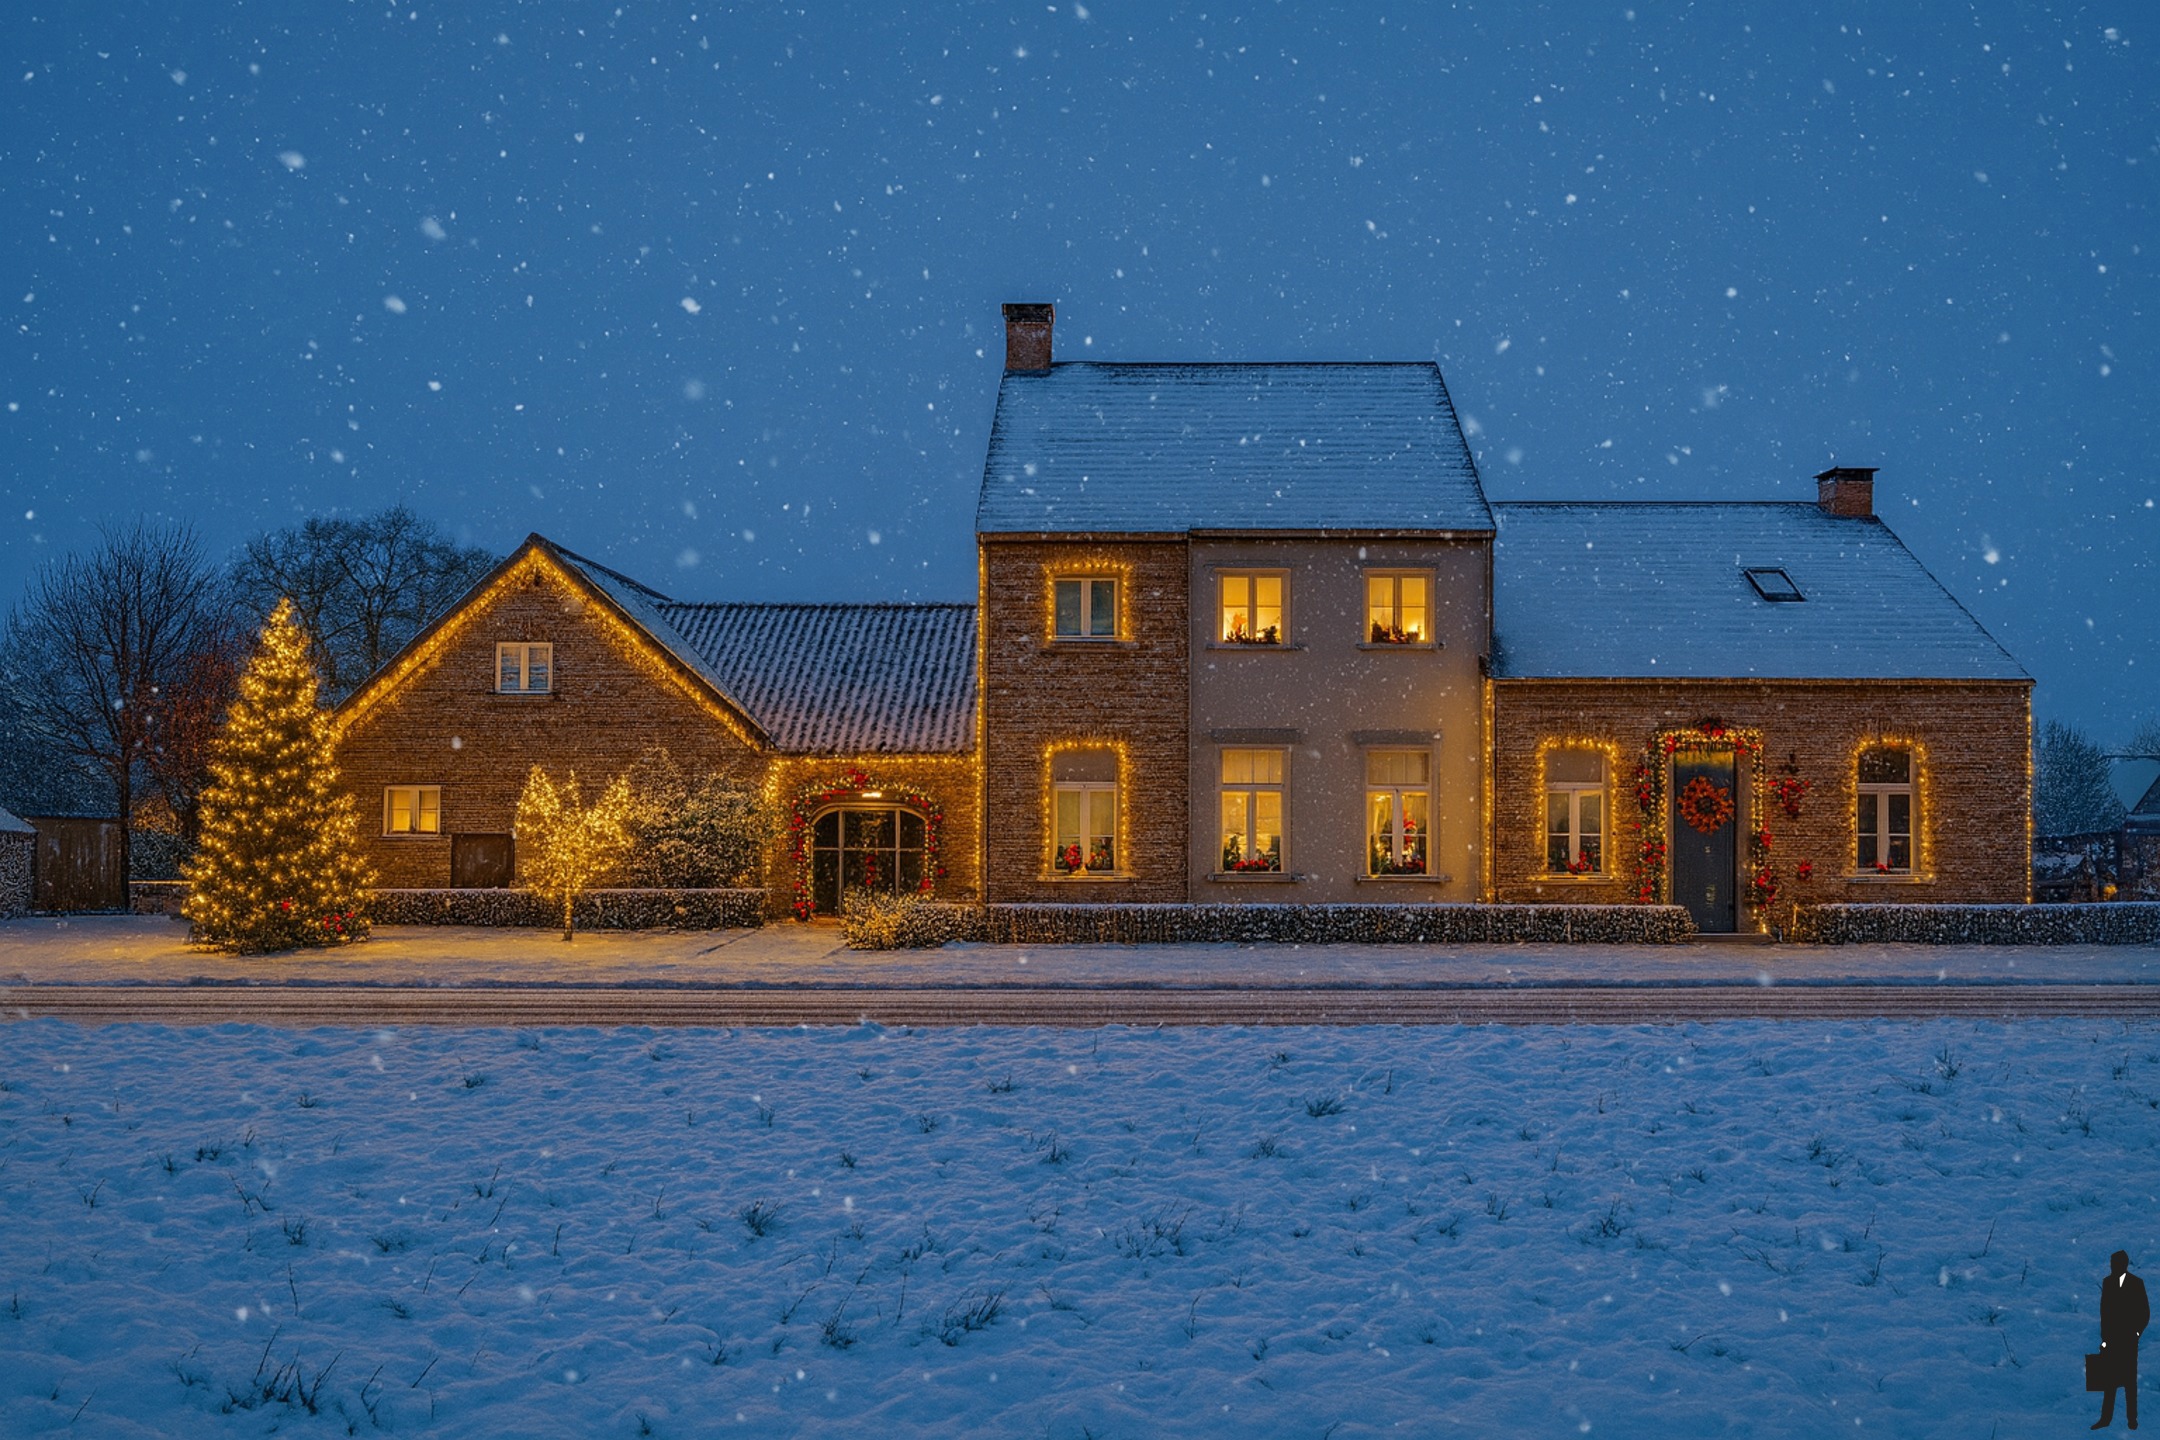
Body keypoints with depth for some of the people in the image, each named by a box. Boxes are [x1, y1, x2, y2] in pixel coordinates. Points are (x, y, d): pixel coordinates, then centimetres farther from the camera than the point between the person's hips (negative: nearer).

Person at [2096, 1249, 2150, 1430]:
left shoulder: (2136, 1283, -4)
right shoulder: (2107, 1282, 4)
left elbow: (2145, 1312, -1)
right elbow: (2104, 1311, 5)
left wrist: (2137, 1332, -9)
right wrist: (2104, 1338, 3)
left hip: (2128, 1339, -2)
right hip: (2111, 1338, 2)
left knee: (2130, 1379, 5)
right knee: (2109, 1379, 3)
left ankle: (2132, 1418, 16)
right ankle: (2105, 1417, 6)